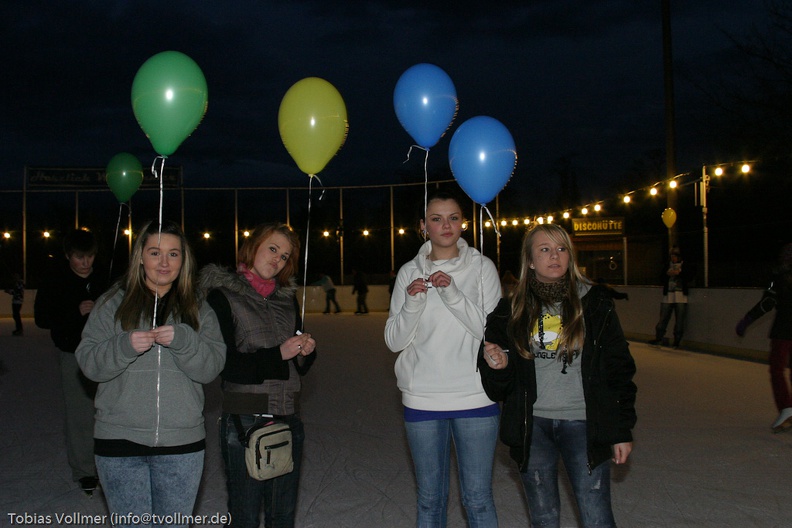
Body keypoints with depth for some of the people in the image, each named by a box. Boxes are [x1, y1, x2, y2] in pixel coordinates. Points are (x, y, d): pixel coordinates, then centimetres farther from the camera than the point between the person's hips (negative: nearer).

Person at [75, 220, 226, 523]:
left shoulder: (198, 309, 8)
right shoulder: (113, 303, 5)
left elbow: (211, 367, -3)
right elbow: (88, 362, -2)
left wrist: (182, 340, -21)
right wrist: (125, 345, -20)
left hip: (182, 441, 1)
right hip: (120, 440, -1)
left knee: (175, 523, 12)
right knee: (132, 523, 3)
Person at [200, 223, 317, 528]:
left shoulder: (287, 299, 14)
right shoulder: (224, 296, -3)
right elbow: (223, 364, -12)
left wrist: (306, 351, -5)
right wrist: (277, 354, -18)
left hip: (288, 419, 5)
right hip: (244, 420, -5)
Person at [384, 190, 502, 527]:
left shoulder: (482, 267, 2)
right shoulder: (409, 272, 6)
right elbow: (394, 341, 2)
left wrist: (453, 294, -18)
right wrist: (412, 303, -15)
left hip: (475, 396, -1)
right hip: (422, 398, 2)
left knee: (478, 499, 3)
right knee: (430, 499, 11)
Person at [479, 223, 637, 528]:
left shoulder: (594, 303, 1)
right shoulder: (513, 311, 5)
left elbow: (619, 369, 2)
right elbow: (498, 386, 9)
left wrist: (622, 431, -1)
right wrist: (496, 365, -14)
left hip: (583, 423, -2)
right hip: (532, 425, 2)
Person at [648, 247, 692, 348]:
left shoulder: (684, 267, 5)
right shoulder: (667, 267, 13)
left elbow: (690, 277, -7)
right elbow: (662, 279, 10)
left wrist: (679, 272, -17)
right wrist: (667, 273, -8)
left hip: (681, 297, -2)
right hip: (668, 296, 2)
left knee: (679, 320, -1)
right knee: (663, 318, 3)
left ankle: (677, 340, 7)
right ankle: (658, 337, 10)